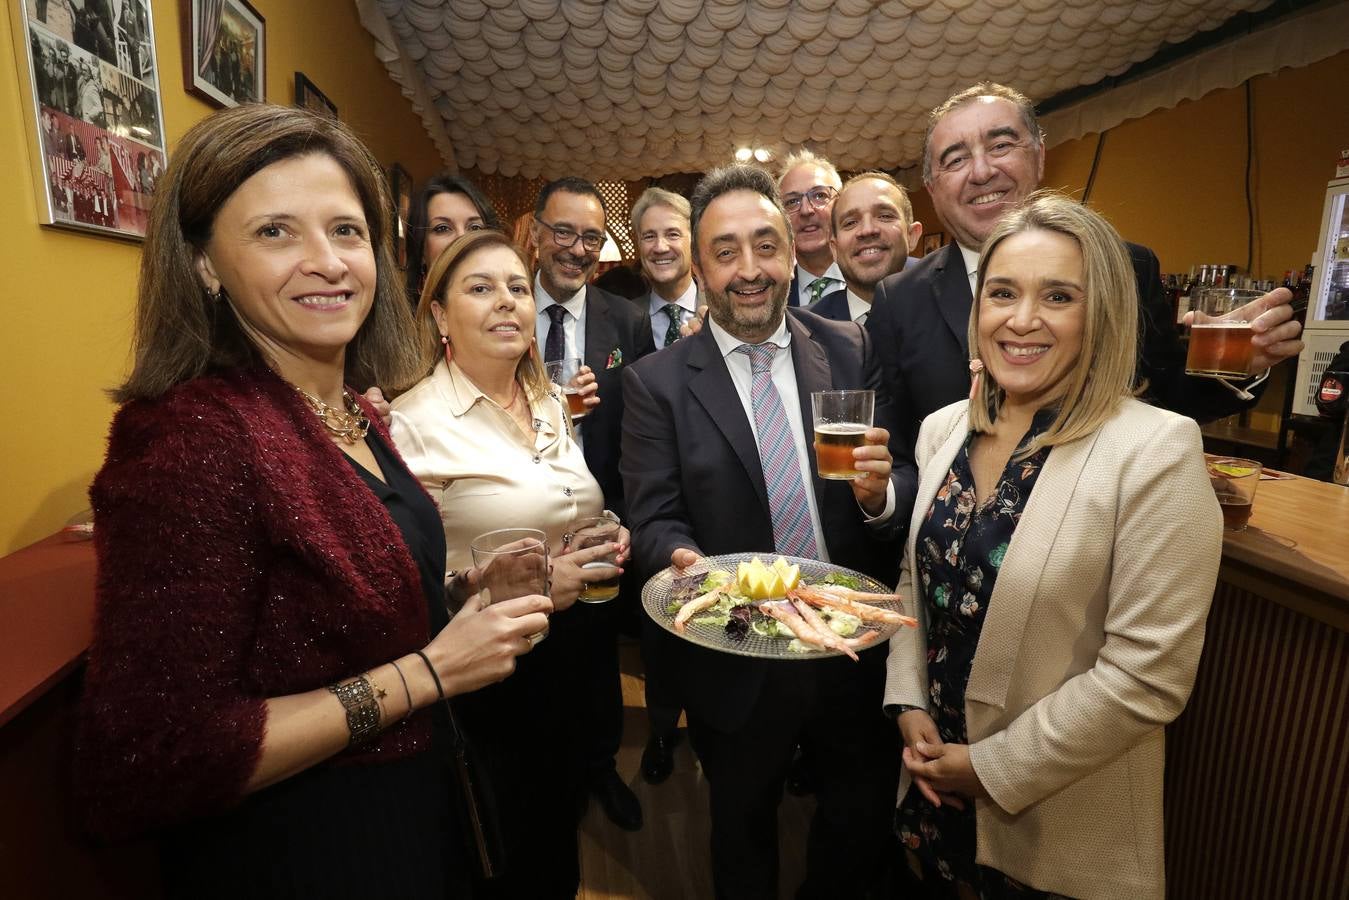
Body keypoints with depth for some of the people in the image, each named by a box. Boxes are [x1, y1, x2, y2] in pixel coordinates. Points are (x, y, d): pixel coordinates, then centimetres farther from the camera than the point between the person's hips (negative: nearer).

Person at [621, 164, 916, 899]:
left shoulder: (852, 352, -2)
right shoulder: (656, 381, -8)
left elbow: (905, 480, -1)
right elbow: (651, 520, -10)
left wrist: (880, 492, -23)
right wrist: (685, 560, -31)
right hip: (737, 664, -2)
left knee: (863, 826, 26)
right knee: (744, 834, 24)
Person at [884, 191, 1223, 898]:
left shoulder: (1157, 449, -20)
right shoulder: (943, 428, -3)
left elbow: (1148, 674, -20)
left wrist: (994, 767, -15)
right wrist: (909, 707, -4)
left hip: (1062, 824, -4)